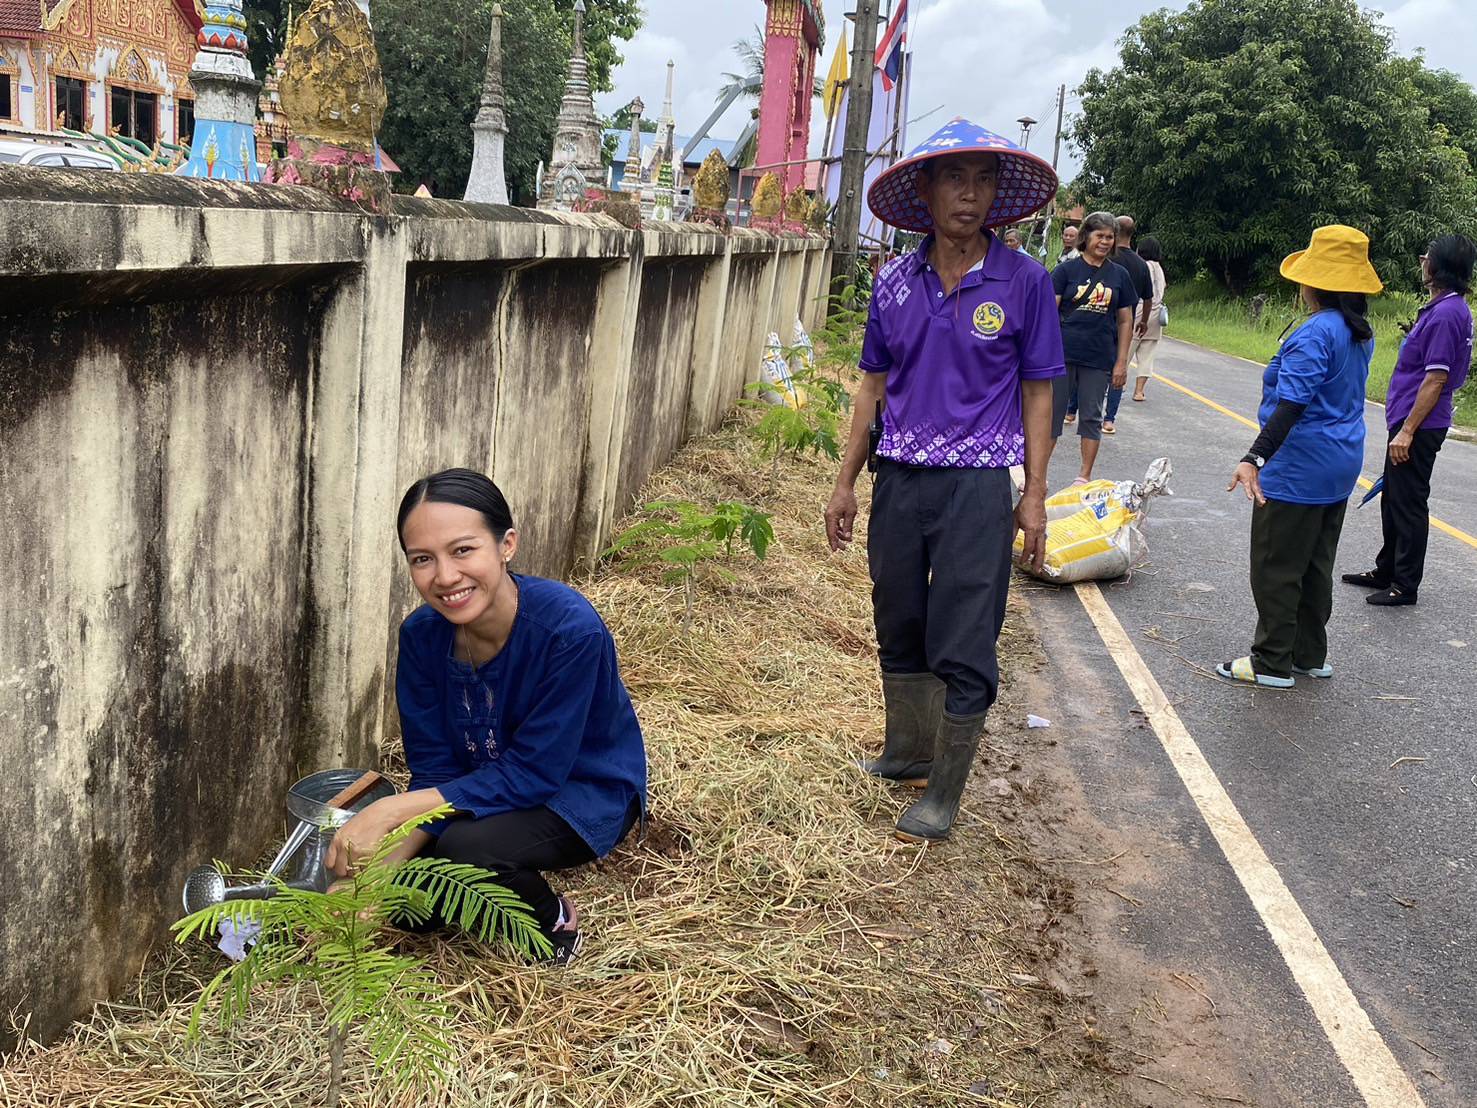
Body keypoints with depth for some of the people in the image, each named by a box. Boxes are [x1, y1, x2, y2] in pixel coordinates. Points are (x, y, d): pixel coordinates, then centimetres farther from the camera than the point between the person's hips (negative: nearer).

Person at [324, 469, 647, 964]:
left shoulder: (570, 629, -32)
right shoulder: (422, 634, -14)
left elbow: (530, 774, -28)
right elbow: (434, 771, -11)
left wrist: (394, 809, -32)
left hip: (585, 791, -5)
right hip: (488, 788, 5)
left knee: (468, 846, -32)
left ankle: (554, 923, -1)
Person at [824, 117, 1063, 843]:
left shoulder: (1024, 282, -4)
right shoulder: (894, 282, 5)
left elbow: (1036, 393, 0)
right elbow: (874, 384, 11)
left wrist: (1035, 496, -5)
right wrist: (845, 483, 9)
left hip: (976, 485, -4)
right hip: (898, 480, 4)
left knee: (963, 645, -1)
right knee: (899, 630, 15)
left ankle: (943, 794, 12)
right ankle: (907, 752, 35)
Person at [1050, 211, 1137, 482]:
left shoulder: (1119, 275, 7)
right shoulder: (1066, 269, 0)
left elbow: (1125, 321, 10)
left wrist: (1122, 362, 5)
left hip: (1099, 358, 2)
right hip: (1062, 354, -2)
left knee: (1092, 417, 9)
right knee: (1052, 413, 3)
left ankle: (1085, 477, 19)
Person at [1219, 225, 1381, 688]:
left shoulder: (1315, 333, -21)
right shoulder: (1361, 333, 9)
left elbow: (1292, 403, -29)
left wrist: (1255, 458, -34)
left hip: (1298, 467, -9)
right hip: (1341, 465, 9)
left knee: (1276, 567, 0)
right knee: (1317, 564, 17)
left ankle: (1273, 663, 6)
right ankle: (1310, 656, 25)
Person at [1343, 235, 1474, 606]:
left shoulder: (1446, 314, -20)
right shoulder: (1446, 308, 11)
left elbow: (1435, 380, -22)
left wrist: (1407, 431, -21)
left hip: (1419, 426, -10)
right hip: (1410, 421, 10)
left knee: (1408, 504, -1)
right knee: (1393, 499, 19)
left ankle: (1405, 586, 9)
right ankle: (1387, 571, 32)